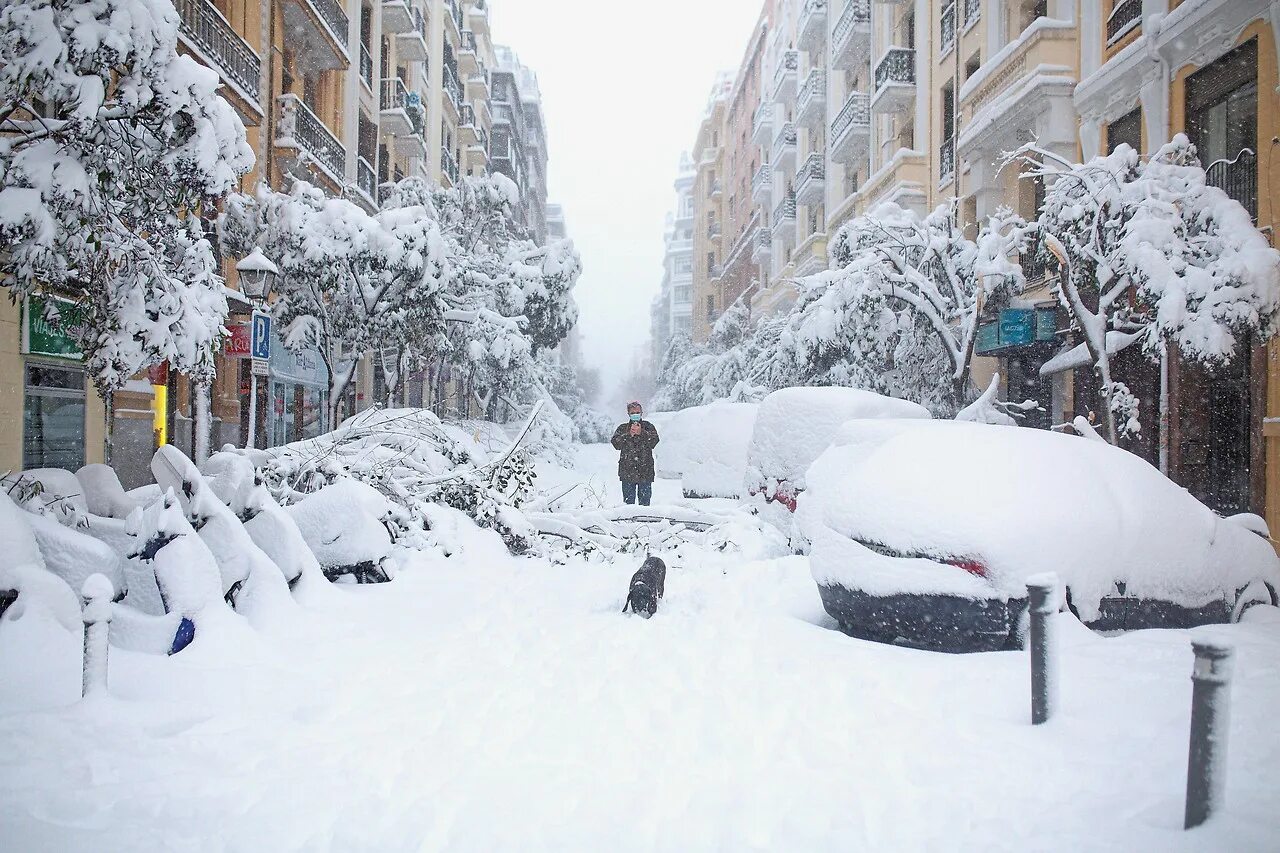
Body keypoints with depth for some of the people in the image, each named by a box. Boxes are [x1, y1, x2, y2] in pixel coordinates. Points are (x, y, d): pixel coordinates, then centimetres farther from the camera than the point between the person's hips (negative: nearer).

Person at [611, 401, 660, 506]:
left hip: (645, 470, 0)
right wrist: (629, 434, -15)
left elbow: (654, 442, -7)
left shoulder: (648, 427, 9)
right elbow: (616, 444, -5)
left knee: (645, 499, 4)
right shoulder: (622, 429, 10)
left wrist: (641, 433, -18)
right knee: (628, 500, 2)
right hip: (627, 471, 0)